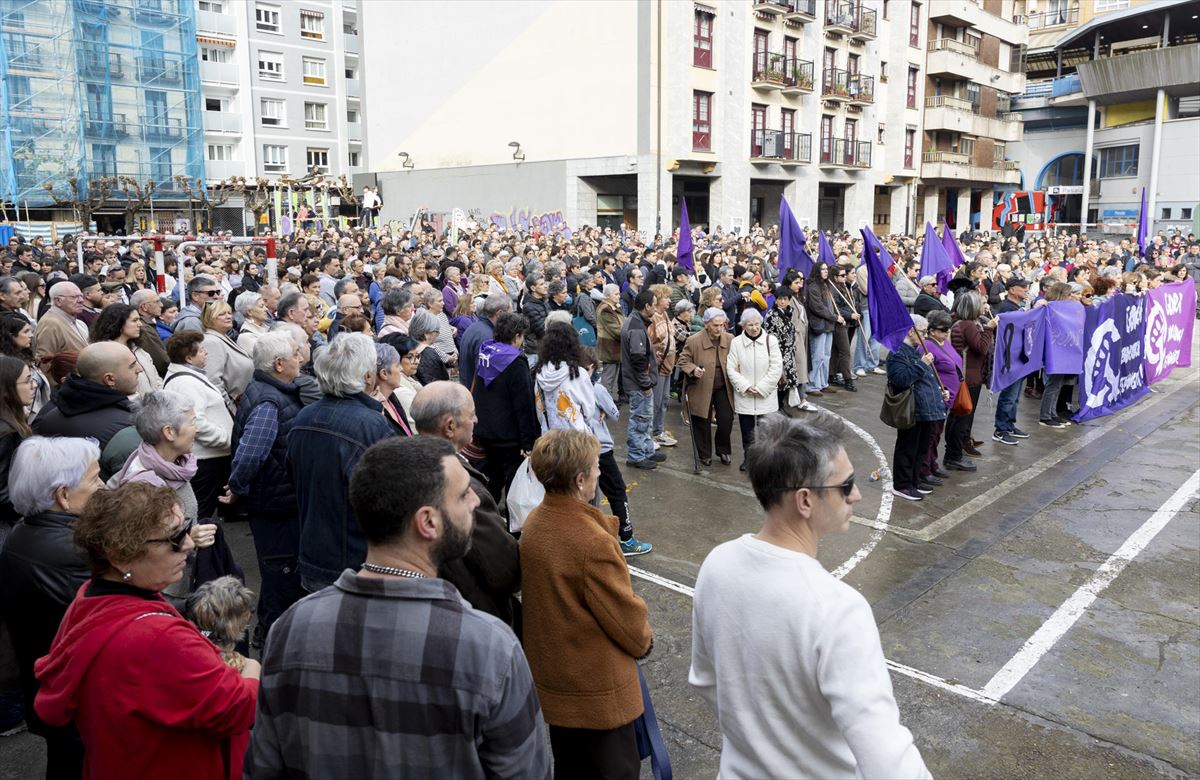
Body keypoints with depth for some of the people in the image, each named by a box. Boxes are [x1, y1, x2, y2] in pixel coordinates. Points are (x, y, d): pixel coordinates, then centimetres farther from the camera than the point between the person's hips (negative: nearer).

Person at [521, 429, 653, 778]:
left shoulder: (534, 522, -5)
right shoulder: (593, 543, -30)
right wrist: (644, 640, 1)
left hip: (551, 679, 8)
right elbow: (625, 615, -19)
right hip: (597, 689, -8)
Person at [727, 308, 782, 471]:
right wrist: (745, 387, -11)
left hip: (766, 395, -1)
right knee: (746, 429, 9)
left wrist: (760, 388, -10)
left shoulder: (771, 340, -5)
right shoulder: (736, 342, -2)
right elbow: (731, 368, -1)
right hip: (744, 395, 1)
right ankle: (747, 458, 24)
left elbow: (776, 368, -6)